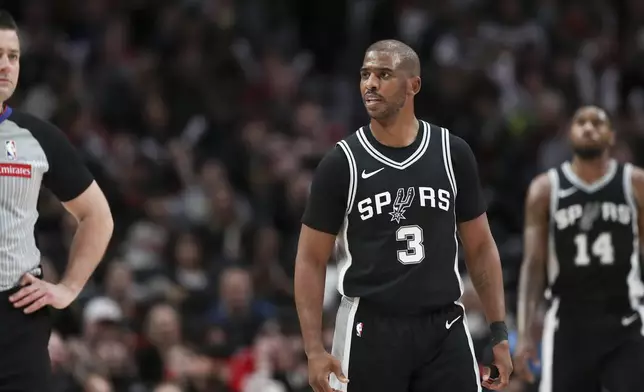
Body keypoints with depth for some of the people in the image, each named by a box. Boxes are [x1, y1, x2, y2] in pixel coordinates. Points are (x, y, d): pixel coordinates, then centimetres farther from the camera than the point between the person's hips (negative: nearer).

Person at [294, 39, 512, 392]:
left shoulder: (453, 154, 3)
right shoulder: (341, 164, -3)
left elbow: (480, 247, 11)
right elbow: (311, 260, 0)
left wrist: (499, 332, 4)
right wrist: (314, 349, -10)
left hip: (443, 329, 2)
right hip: (370, 330, -2)